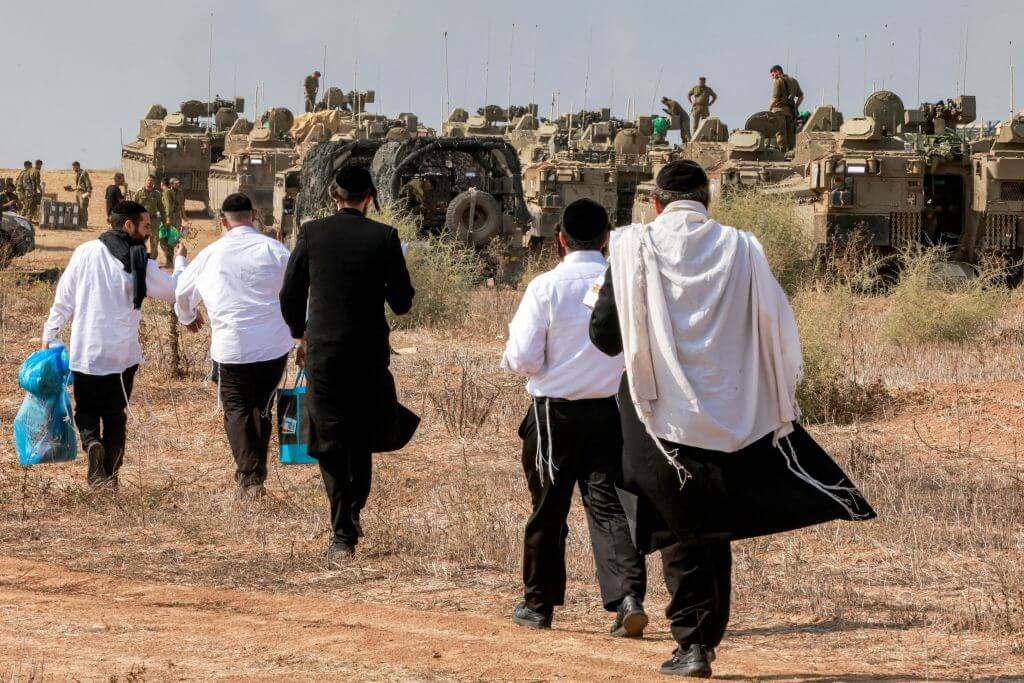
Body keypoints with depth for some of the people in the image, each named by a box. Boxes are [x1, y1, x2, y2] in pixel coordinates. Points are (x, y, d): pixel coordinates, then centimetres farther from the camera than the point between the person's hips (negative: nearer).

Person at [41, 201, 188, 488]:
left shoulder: (84, 253, -5)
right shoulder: (140, 265, -10)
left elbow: (63, 299, -2)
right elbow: (174, 291, 2)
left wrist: (49, 335, 7)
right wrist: (180, 262, 20)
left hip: (85, 353, 1)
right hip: (122, 354, -1)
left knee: (86, 409, 15)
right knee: (115, 413, 15)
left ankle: (91, 441, -15)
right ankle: (110, 473, 13)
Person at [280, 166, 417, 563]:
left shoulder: (311, 234, -4)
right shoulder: (384, 237, -6)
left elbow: (289, 295, 0)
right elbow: (402, 302, -4)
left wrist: (301, 335, 17)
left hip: (322, 351, 0)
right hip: (370, 351, 0)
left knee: (330, 442, 4)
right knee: (361, 435, 22)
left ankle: (343, 535, -2)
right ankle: (353, 512, 24)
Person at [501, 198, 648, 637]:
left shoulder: (546, 287, -11)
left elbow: (522, 359, -12)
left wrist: (513, 359, 11)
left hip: (556, 410, -2)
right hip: (612, 410, 2)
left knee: (549, 509, 11)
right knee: (608, 504, 3)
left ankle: (538, 604, 22)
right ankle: (629, 595, -14)